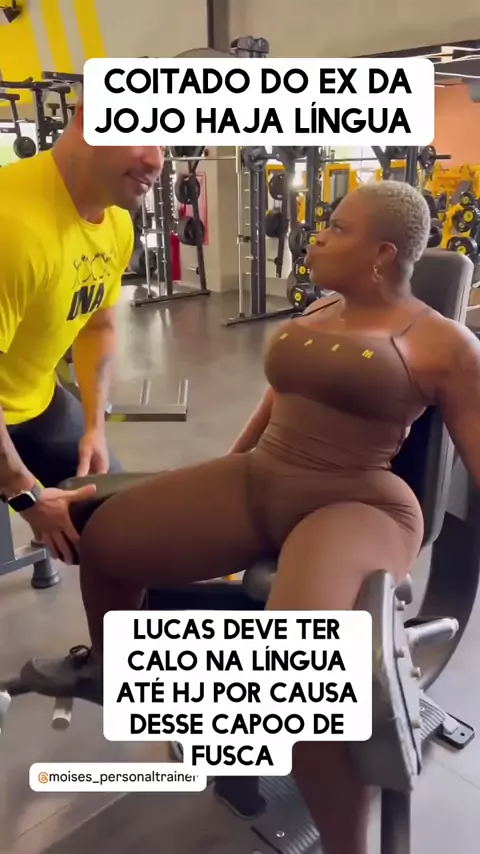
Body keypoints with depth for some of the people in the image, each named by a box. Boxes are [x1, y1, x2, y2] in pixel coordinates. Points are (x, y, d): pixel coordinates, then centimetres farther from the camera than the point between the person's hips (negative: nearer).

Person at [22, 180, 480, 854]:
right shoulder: (316, 312, 14)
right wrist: (220, 474, 28)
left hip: (359, 506, -6)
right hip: (256, 481, 7)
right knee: (103, 539, 1)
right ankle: (106, 667, 33)